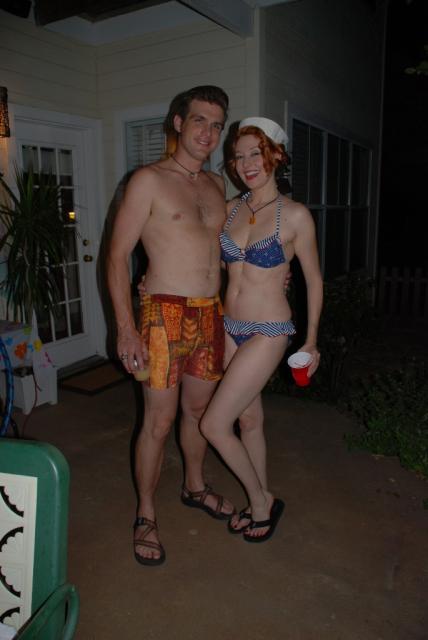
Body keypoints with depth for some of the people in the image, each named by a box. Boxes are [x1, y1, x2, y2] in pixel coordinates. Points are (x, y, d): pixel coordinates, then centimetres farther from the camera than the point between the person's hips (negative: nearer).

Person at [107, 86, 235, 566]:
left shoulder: (216, 185, 13)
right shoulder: (148, 180, -6)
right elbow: (118, 256, -9)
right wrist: (126, 329, -16)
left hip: (212, 314, 6)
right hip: (166, 314, -6)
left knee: (198, 408, 18)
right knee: (158, 422, 0)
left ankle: (194, 486, 41)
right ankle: (146, 516, 21)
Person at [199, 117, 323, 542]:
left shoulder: (295, 215, -10)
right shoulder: (230, 209, 5)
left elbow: (314, 279, -2)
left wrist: (311, 341, 2)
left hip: (267, 333, -6)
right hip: (230, 328, 6)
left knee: (213, 425, -6)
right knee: (249, 417, 17)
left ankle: (261, 503, 19)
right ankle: (261, 502, 38)